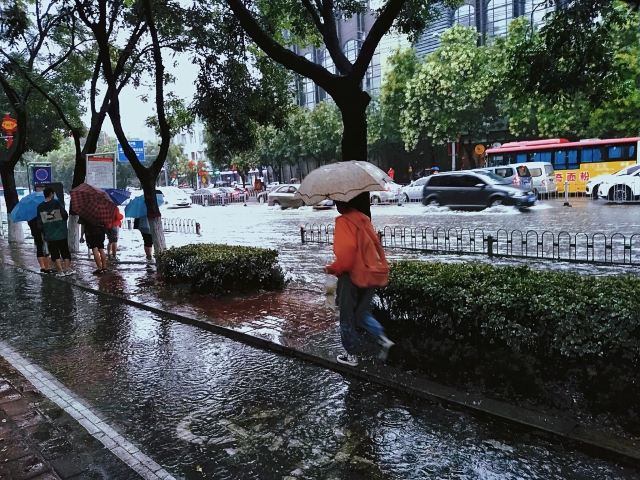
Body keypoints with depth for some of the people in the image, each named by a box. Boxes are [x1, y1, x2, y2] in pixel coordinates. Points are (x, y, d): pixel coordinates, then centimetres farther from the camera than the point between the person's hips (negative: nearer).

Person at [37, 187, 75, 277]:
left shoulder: (40, 207, 0)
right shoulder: (56, 203, -8)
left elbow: (39, 222, 3)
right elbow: (65, 216, -8)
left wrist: (44, 231, 15)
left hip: (49, 235, 2)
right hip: (61, 233, -2)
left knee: (55, 253, 6)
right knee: (65, 251, 10)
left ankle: (60, 270, 3)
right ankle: (68, 268, 10)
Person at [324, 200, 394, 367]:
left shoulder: (343, 221, -13)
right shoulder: (363, 219, 10)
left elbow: (347, 250, -23)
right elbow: (376, 244, 14)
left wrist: (333, 268, -11)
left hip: (353, 274, -7)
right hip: (371, 273, 7)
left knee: (347, 317, 9)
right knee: (362, 313, 20)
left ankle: (352, 354, 18)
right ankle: (382, 338, 2)